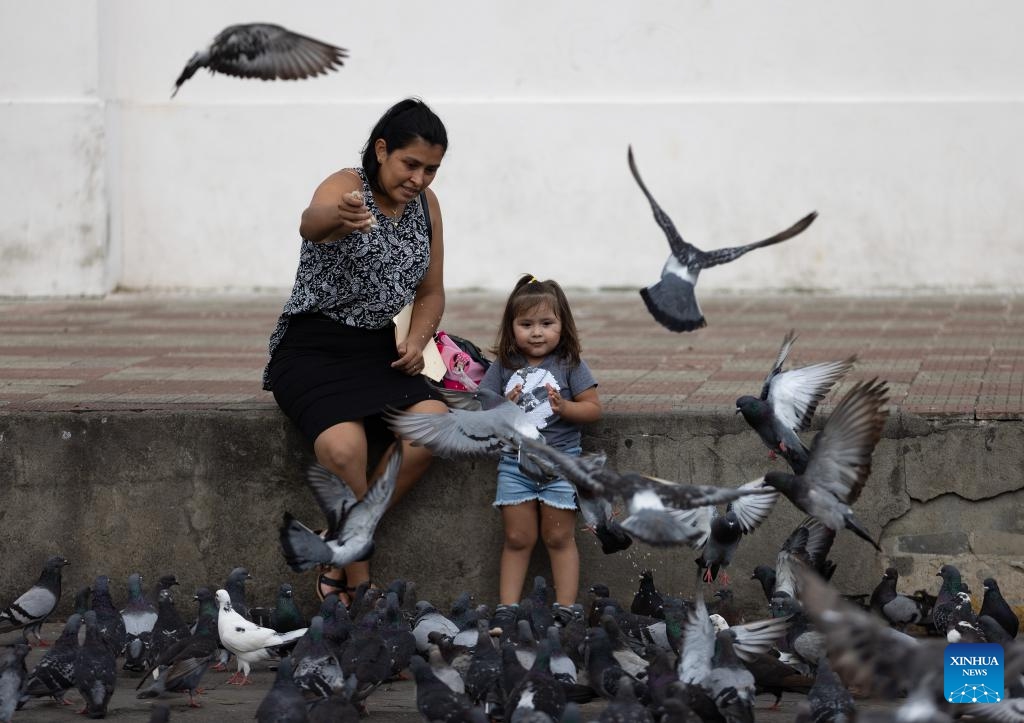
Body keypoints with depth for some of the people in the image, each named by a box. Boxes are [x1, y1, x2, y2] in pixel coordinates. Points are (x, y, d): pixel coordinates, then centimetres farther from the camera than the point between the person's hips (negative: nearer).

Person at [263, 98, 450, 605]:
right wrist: (337, 216, -65)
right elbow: (311, 223, -40)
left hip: (377, 349, 6)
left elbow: (431, 292, 18)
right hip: (313, 348, -6)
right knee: (344, 446, -34)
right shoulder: (347, 186, -14)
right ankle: (359, 586, -18)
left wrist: (416, 342, -4)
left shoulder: (425, 205, 7)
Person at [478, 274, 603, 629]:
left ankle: (565, 609, 9)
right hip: (515, 462, 2)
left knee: (559, 538, 6)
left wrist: (565, 407, -21)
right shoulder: (503, 367, 1)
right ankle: (506, 609, 11)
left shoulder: (570, 365, -4)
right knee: (517, 539, 8)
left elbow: (593, 408, -4)